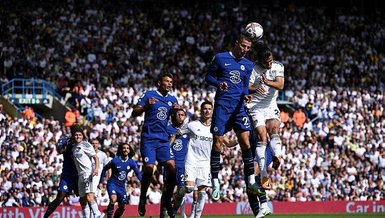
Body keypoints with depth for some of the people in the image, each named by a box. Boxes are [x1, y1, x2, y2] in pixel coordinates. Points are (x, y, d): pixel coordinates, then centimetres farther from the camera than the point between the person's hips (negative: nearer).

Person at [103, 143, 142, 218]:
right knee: (113, 199, -31)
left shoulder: (131, 162, -3)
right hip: (112, 184, -5)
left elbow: (138, 173, -1)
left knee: (122, 207, 4)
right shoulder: (115, 160, -12)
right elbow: (104, 169, 0)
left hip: (122, 186, 5)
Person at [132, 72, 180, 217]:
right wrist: (146, 106, -20)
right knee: (149, 168, -14)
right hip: (148, 138, -4)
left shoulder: (172, 100, 14)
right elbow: (134, 113, -2)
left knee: (172, 166, -13)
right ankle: (142, 199, 4)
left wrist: (177, 110, -2)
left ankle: (166, 199, -2)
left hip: (163, 139, 4)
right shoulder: (149, 95, 1)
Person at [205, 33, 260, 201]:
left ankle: (251, 180, -3)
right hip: (222, 105, -3)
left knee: (245, 141, -7)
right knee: (218, 142, -5)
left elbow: (245, 86, 16)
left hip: (239, 106, 3)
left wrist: (245, 95, -6)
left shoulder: (248, 65, 13)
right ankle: (215, 182, 1)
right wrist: (218, 83, -14)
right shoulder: (220, 58, 3)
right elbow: (209, 76, 7)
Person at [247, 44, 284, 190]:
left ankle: (277, 156, -48)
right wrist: (255, 89, -34)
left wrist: (268, 82, -29)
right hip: (255, 108, -4)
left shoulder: (278, 67, 3)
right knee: (262, 136, -17)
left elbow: (280, 85, -9)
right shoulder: (253, 69, -9)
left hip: (271, 106, 4)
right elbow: (246, 87, -12)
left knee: (274, 129, -24)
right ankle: (263, 175, -22)